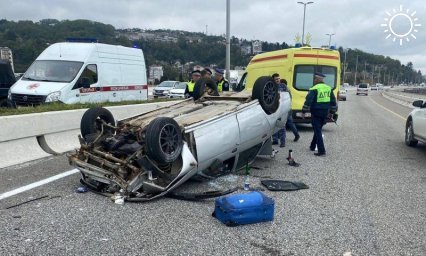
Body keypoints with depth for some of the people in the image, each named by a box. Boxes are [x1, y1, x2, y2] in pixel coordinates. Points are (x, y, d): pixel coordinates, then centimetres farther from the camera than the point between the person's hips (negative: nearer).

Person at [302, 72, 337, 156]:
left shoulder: (314, 89, -13)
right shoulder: (329, 88, 10)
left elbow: (308, 101, -16)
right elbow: (333, 101, 16)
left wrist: (304, 111, -9)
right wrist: (332, 111, 24)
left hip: (316, 112, -7)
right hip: (325, 112, 7)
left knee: (317, 131, -3)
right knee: (318, 129, 20)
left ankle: (321, 150, -8)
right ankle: (313, 146, 33)